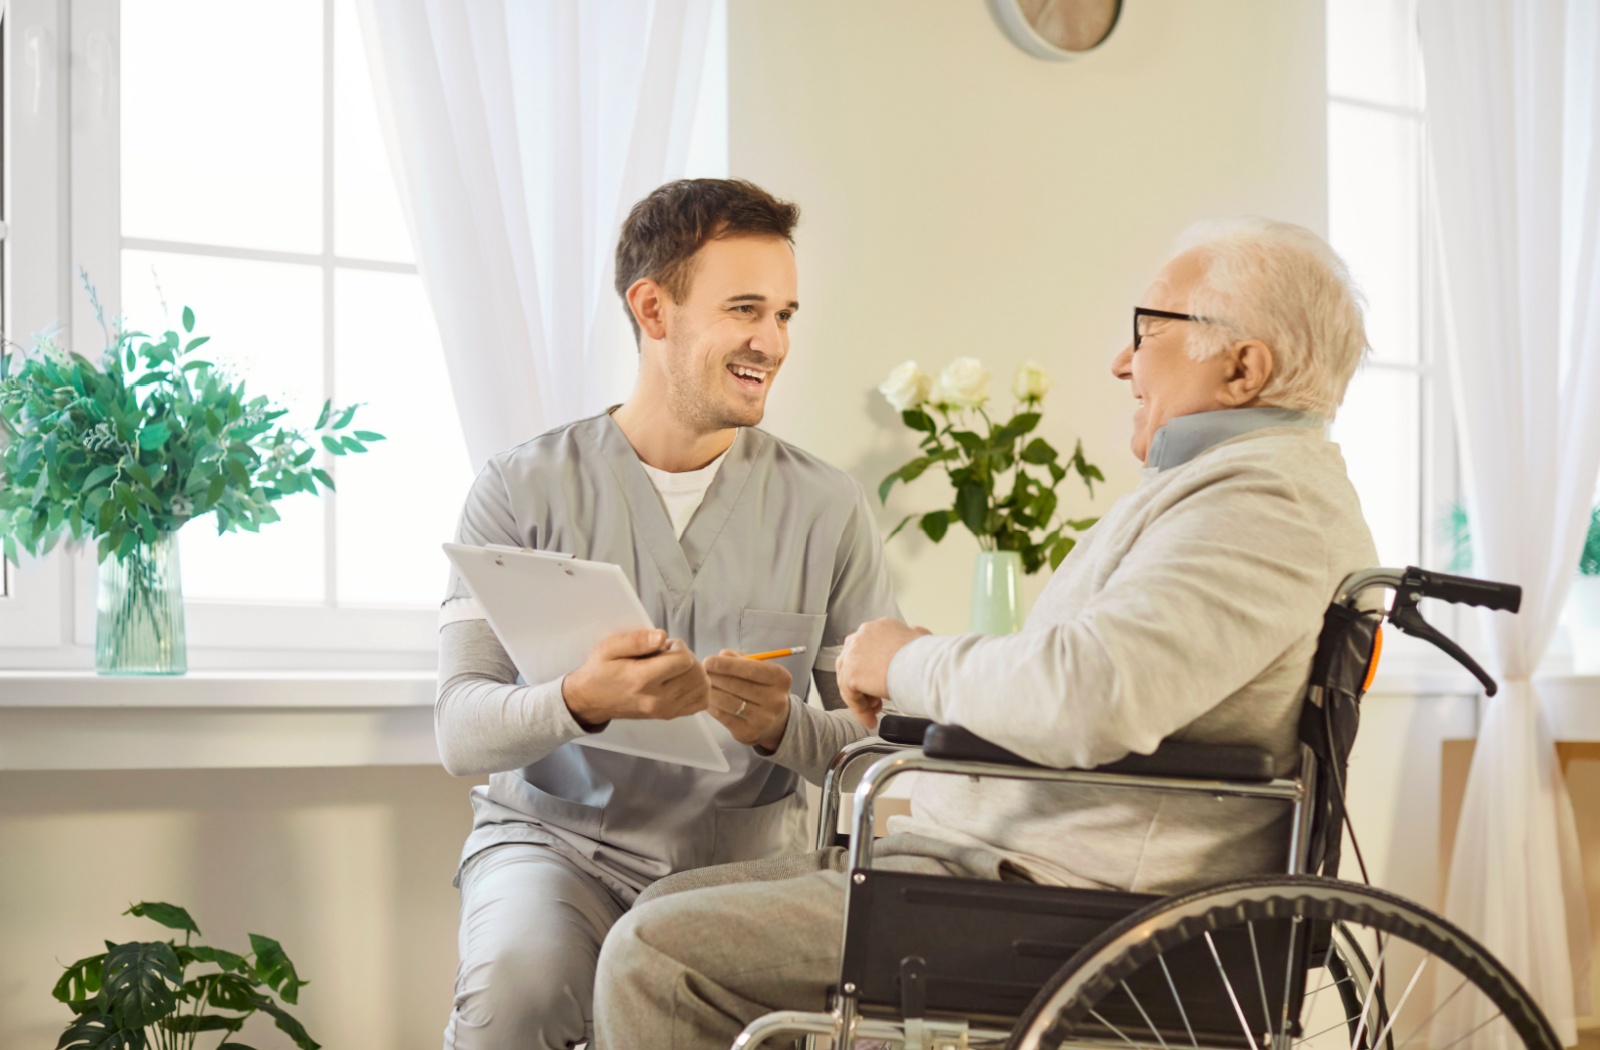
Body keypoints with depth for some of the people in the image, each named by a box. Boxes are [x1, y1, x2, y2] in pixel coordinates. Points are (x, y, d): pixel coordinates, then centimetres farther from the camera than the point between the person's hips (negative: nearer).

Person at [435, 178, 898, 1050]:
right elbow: (461, 730, -8)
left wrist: (784, 729, -21)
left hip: (746, 857, 2)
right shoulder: (524, 489, -1)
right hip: (555, 839, -2)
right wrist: (579, 702, -29)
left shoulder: (826, 509, 3)